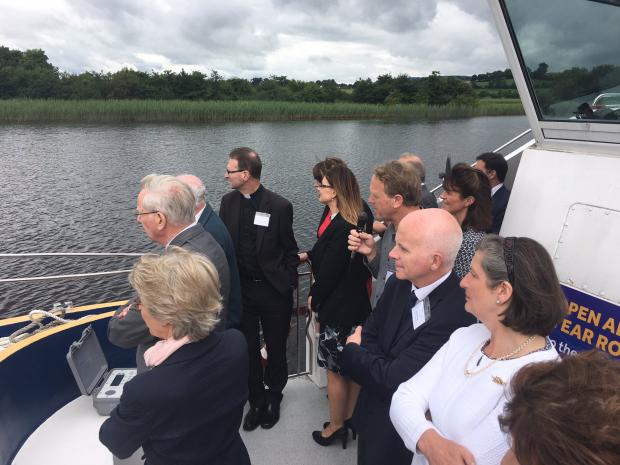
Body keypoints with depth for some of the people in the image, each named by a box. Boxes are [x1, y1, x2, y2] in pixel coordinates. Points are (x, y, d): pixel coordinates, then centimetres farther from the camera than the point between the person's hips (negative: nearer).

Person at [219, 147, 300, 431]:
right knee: (248, 348, 14)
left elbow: (290, 250, -6)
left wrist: (288, 288, -4)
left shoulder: (279, 206, -14)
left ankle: (273, 397, 40)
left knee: (276, 347, 14)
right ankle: (256, 401, 36)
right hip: (240, 288, 3)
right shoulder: (228, 202, -1)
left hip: (273, 290, -3)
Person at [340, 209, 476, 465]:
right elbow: (368, 336, -1)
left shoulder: (455, 313, -32)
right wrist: (379, 366, -21)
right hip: (372, 410, 6)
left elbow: (393, 379, -28)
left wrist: (352, 351, -11)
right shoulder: (398, 283, -9)